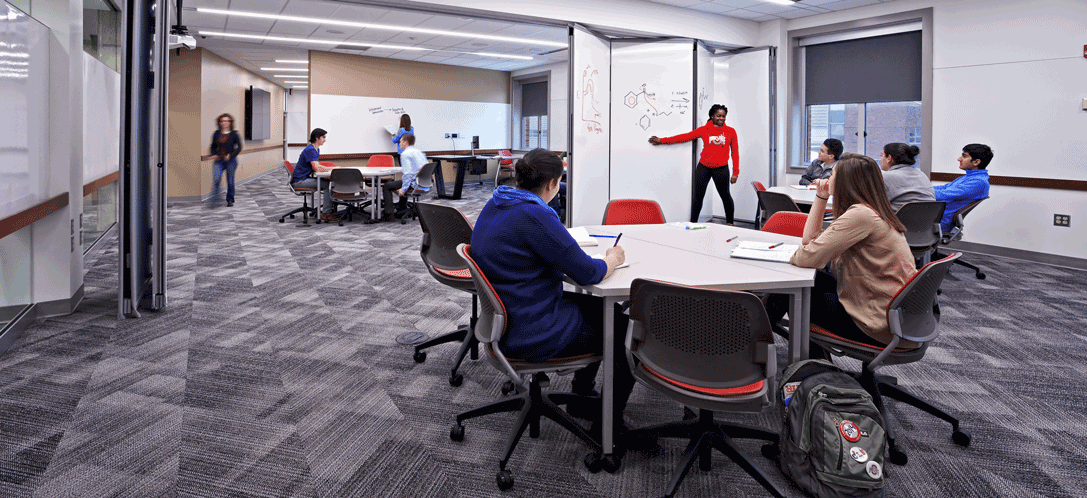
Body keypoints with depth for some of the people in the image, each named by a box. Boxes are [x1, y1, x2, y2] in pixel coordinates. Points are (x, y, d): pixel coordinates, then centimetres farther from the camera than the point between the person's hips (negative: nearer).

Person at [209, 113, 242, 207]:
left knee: (230, 181, 5)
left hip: (231, 161, -2)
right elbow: (213, 146, 21)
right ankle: (214, 200, -10)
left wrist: (231, 155, -15)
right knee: (216, 180, -13)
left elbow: (239, 147, -4)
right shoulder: (216, 134, 8)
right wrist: (214, 154, 3)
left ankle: (230, 200, 21)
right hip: (219, 161, 2)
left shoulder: (234, 134, -2)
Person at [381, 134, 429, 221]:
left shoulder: (405, 154, -11)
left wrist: (403, 189, -14)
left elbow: (408, 174, -20)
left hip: (415, 185, -9)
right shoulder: (419, 152, 15)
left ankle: (388, 213, 0)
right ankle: (402, 208, 42)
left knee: (387, 186, 4)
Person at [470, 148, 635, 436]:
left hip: (506, 323, 10)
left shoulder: (494, 206, 5)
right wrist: (613, 259, 1)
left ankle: (582, 394, 36)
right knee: (630, 330, 6)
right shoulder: (534, 216, -25)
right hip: (535, 335, -10)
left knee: (601, 308, 25)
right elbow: (587, 274, -20)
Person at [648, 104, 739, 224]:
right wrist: (662, 140, 4)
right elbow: (685, 137, 5)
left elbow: (735, 152, 6)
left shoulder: (730, 131, 3)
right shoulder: (704, 130, 3)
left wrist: (735, 172, 3)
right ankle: (693, 223, 11)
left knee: (725, 196, 5)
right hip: (703, 168, 1)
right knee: (698, 195, 1)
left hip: (721, 169, -1)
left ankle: (730, 223, 21)